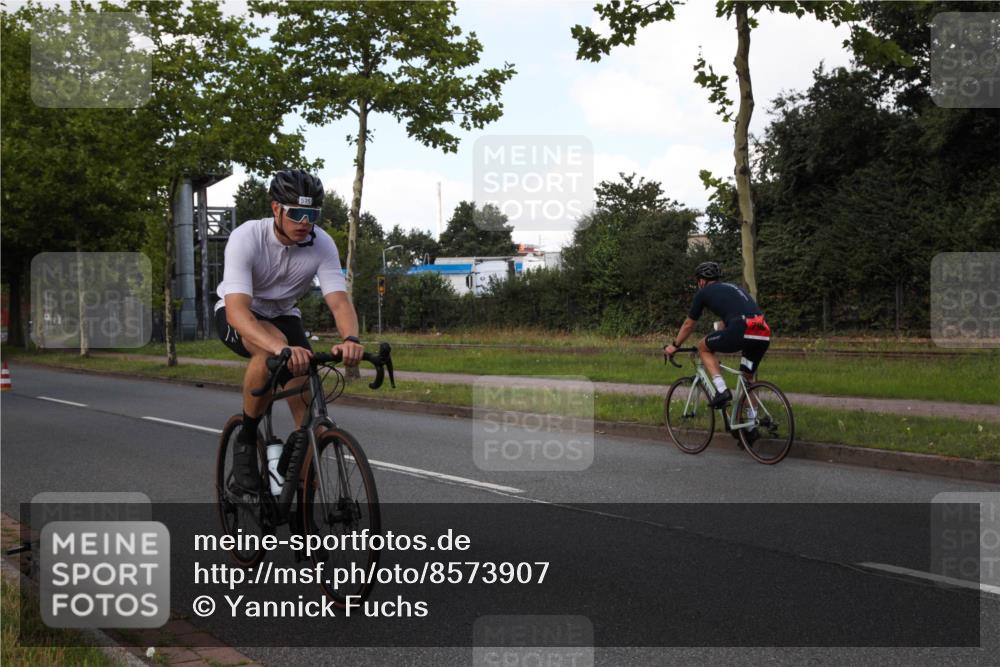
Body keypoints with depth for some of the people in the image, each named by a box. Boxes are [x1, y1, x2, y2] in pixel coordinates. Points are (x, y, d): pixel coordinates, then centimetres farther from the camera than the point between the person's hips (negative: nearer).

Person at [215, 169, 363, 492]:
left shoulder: (322, 244, -21)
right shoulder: (246, 238, -32)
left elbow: (339, 301, -28)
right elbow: (237, 310, -42)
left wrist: (351, 339, -52)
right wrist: (282, 347, -60)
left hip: (283, 316, 4)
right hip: (237, 315, -3)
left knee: (309, 411, -15)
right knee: (272, 349, -39)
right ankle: (246, 439, -17)